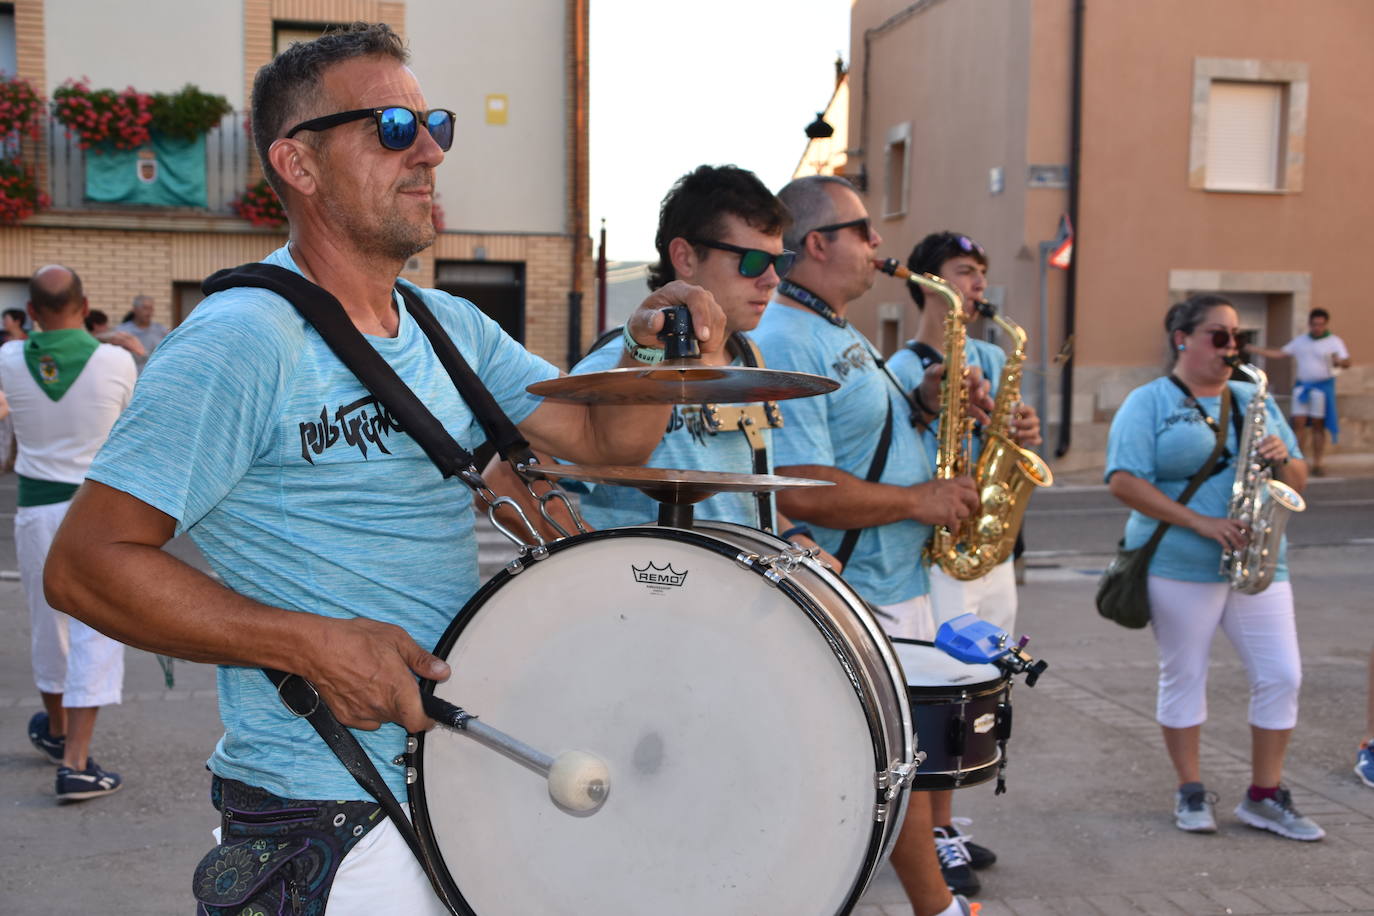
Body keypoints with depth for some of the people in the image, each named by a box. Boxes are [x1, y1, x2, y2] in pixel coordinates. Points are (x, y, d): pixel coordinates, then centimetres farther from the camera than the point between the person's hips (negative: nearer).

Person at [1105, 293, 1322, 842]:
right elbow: (1124, 482, -14)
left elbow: (1297, 482, 15)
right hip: (1180, 568, -5)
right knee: (1183, 677, 5)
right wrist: (1200, 522, -19)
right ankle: (1191, 793, 20)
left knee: (1282, 677, 2)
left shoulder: (1254, 401, 14)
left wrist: (1283, 459, -9)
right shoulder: (1149, 404, -2)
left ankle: (1265, 797, 16)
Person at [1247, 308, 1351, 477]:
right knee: (1300, 424, -4)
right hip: (1302, 386, 3)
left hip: (1323, 386, -3)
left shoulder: (1334, 341, 0)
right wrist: (1255, 350, 9)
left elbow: (1347, 362, -10)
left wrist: (1339, 361, -35)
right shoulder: (1300, 341, 14)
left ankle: (1317, 463, 6)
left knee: (1318, 425, 0)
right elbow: (1280, 354, 16)